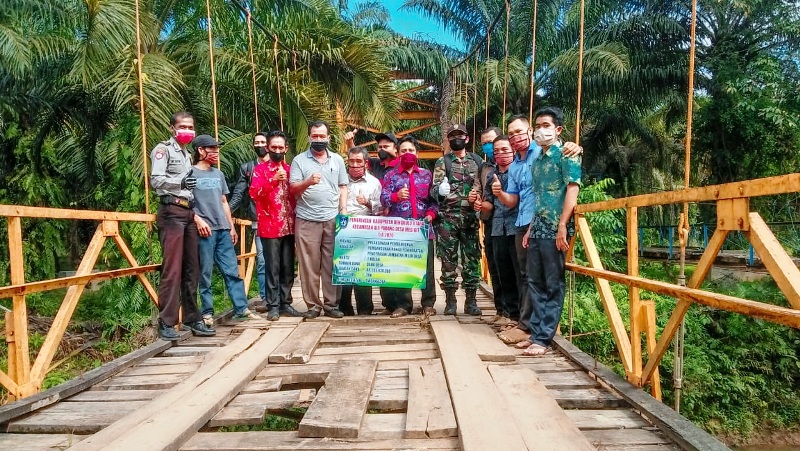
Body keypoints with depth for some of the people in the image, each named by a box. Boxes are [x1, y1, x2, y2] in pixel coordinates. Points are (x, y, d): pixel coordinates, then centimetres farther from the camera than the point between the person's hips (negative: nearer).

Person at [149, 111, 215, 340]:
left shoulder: (187, 155, 25)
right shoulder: (163, 149, 2)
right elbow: (156, 180, -11)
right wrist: (180, 181, -26)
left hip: (188, 212, 7)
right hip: (171, 212, -7)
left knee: (191, 269, 5)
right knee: (172, 269, -11)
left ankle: (192, 319, 11)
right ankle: (166, 323, -5)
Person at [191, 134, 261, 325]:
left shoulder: (219, 174, 19)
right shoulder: (191, 173, 1)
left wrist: (232, 227, 16)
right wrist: (198, 219, -17)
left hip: (223, 230, 6)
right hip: (204, 230, -5)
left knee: (232, 271, 4)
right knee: (205, 274, 0)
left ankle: (241, 309, 7)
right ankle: (207, 313, 9)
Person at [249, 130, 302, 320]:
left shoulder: (290, 170, 14)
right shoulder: (260, 169, 1)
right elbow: (254, 193, -14)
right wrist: (273, 180, -26)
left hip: (289, 226, 4)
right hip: (270, 227, -4)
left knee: (288, 268, 8)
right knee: (273, 268, -1)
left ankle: (285, 303, 17)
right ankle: (273, 306, 7)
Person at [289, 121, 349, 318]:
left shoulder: (337, 160, 14)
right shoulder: (299, 160, 6)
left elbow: (343, 187, 14)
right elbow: (293, 189, 0)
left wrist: (344, 210, 2)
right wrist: (308, 182, -20)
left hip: (333, 219, 2)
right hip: (307, 220, -1)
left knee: (332, 264, 4)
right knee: (309, 264, 1)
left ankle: (331, 304, 12)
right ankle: (313, 305, 11)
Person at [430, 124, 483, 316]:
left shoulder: (476, 162, 12)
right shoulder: (442, 162, 6)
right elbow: (434, 188, -3)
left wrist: (478, 198, -7)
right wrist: (440, 190, -26)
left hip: (470, 218, 2)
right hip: (447, 218, -2)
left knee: (472, 259, 3)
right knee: (448, 260, 1)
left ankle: (471, 301, 13)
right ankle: (450, 300, 10)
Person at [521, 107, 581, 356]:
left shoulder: (566, 155, -4)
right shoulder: (538, 160, 18)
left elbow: (572, 190, -13)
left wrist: (562, 227, -19)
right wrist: (531, 227, 17)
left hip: (555, 229, -8)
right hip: (538, 229, 8)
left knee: (553, 285, 0)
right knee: (535, 282, 11)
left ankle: (543, 338, 5)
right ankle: (536, 332, 20)